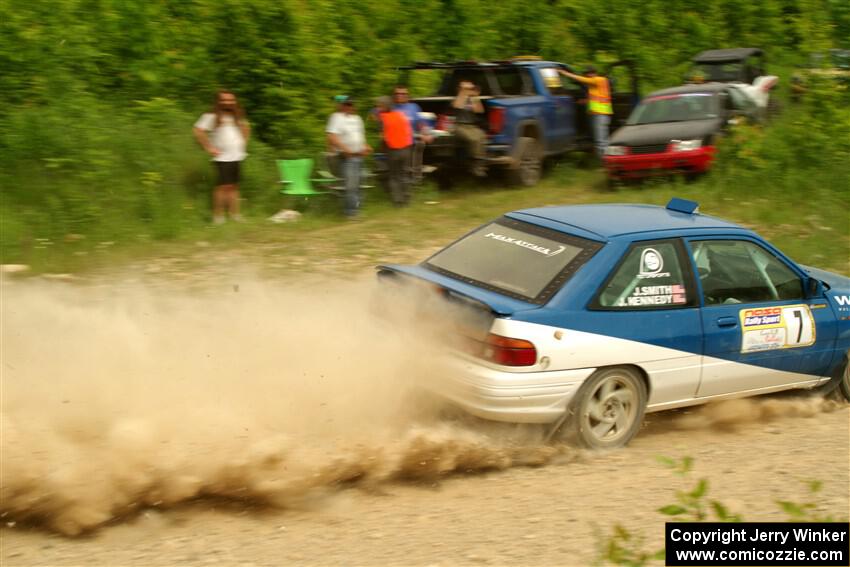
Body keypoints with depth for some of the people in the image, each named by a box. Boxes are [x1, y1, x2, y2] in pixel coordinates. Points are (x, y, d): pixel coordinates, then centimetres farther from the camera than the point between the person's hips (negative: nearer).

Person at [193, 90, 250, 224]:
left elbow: (246, 127, 32)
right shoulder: (212, 116, -7)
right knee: (224, 186, -9)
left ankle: (234, 213, 11)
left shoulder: (237, 116, 14)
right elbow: (198, 131, -14)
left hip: (238, 157, 6)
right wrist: (209, 148, -14)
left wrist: (244, 142, 18)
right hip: (223, 158, -6)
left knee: (234, 186, 8)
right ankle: (218, 215, -1)